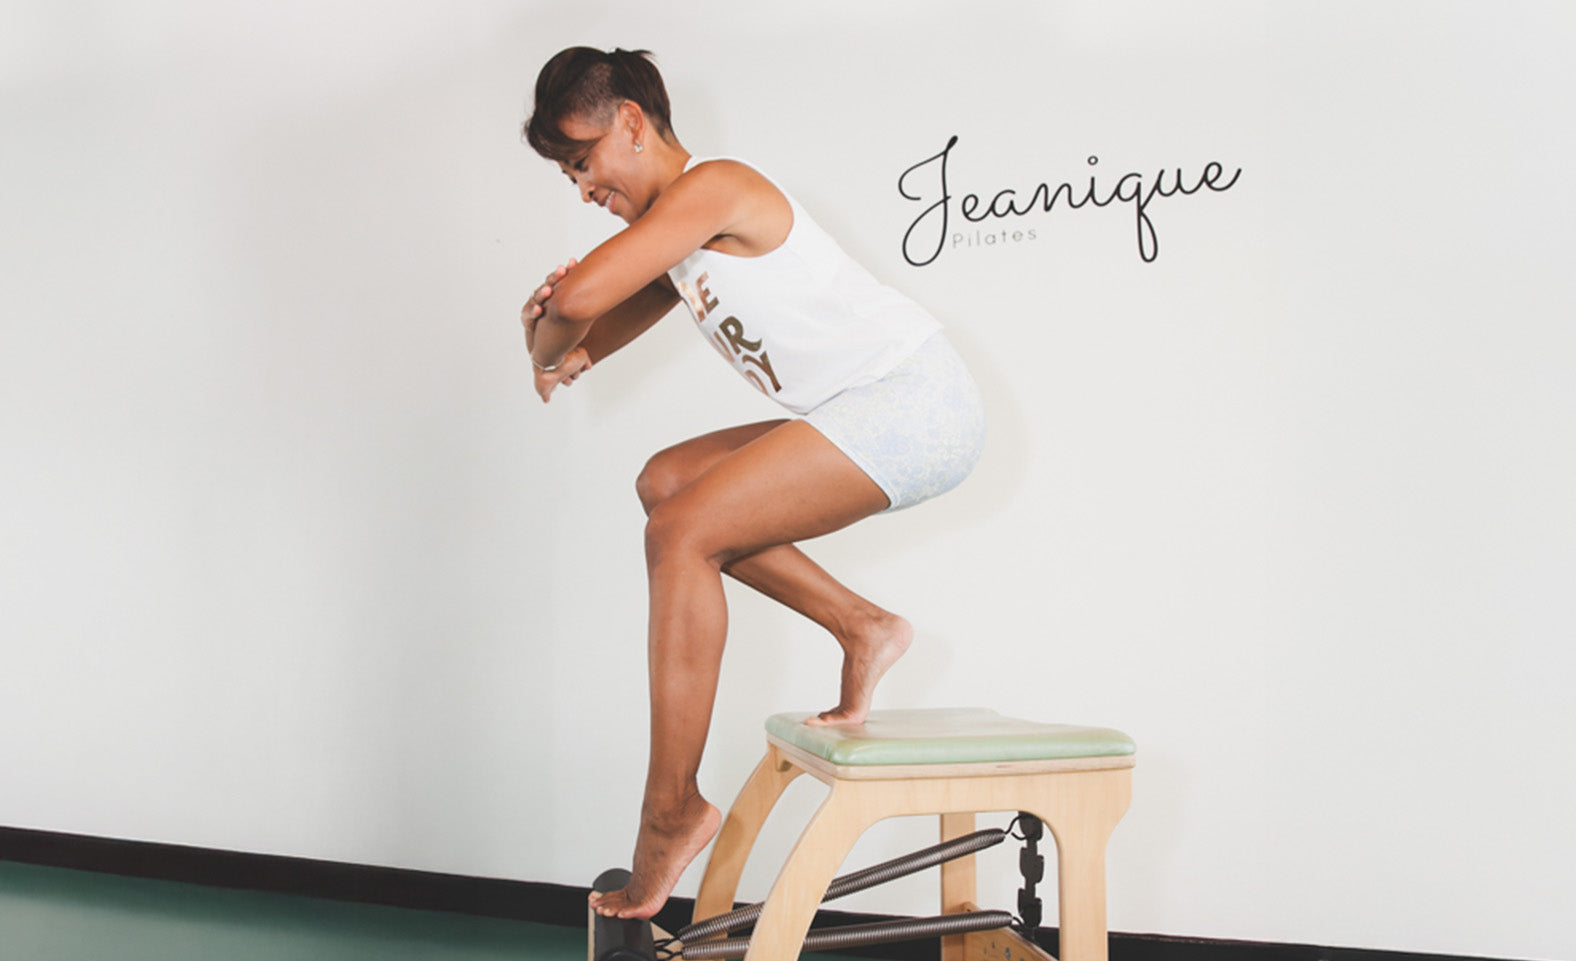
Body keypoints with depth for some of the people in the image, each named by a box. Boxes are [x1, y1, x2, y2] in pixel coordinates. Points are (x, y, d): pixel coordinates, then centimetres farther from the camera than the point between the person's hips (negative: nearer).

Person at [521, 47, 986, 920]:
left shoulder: (712, 188, -11)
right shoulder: (678, 246, 19)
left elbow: (576, 297, -22)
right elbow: (588, 331, 18)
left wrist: (548, 343, 0)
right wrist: (568, 355, -5)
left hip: (914, 401, -10)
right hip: (873, 422, 10)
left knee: (682, 534, -16)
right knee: (667, 484, 11)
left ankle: (672, 811, -11)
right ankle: (862, 629, 10)